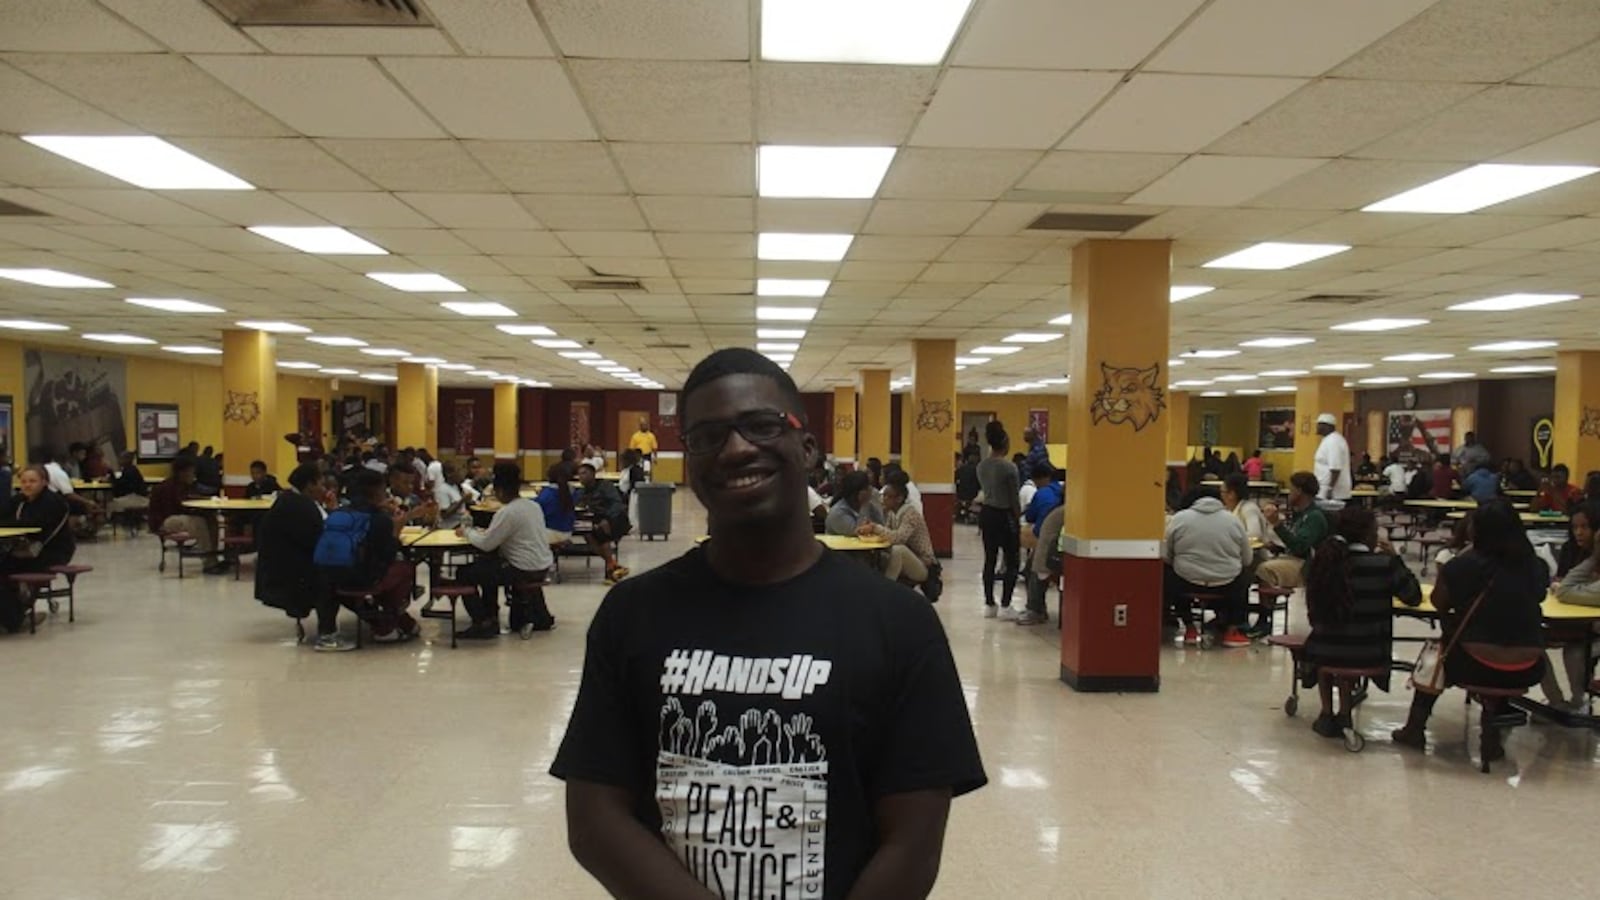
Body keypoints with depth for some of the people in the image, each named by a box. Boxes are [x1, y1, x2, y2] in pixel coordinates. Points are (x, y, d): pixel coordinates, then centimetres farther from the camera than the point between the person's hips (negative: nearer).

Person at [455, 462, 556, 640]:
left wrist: (467, 532, 3)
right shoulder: (534, 506, 9)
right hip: (544, 566, 9)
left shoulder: (507, 512, -16)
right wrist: (489, 531, 13)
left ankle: (484, 623, 2)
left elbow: (486, 544, -14)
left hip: (524, 571, -9)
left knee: (464, 573, 1)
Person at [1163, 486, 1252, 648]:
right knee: (1245, 574, 32)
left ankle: (1189, 628, 24)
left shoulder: (1178, 518, 1)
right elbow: (1247, 559, 10)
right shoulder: (1233, 521, 6)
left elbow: (1166, 557, 3)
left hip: (1186, 584, -1)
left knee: (1166, 573, 28)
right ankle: (1232, 630, 25)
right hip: (1228, 586, 2)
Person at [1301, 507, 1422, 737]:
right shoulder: (1384, 564, -14)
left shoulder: (1324, 559, -7)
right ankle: (1344, 715, 35)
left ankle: (1327, 715, 34)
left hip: (1325, 653, 1)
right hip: (1368, 654, -1)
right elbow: (1414, 596, 1)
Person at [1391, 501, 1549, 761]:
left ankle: (1415, 728, 36)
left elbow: (1438, 603, 6)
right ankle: (1492, 727, 27)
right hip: (1528, 671, 3)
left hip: (1477, 667, -3)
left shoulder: (1464, 565, -8)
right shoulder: (1536, 567, 2)